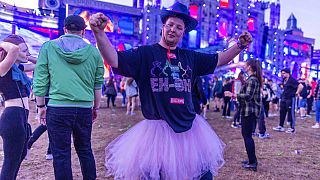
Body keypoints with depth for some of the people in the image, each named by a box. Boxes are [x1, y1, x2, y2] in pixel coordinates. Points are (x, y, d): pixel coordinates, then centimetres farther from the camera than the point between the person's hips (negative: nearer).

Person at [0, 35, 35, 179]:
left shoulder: (17, 68, 15)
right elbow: (14, 49, -28)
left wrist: (27, 57, 13)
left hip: (21, 119, 10)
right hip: (13, 118, -10)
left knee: (20, 155, 21)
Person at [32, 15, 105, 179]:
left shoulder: (48, 47, 2)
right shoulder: (93, 52, 4)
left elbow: (40, 80, 1)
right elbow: (98, 84, 8)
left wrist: (41, 106, 11)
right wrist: (96, 107, 18)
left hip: (57, 108, -2)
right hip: (85, 109, 2)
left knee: (61, 154, 7)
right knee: (85, 150, 17)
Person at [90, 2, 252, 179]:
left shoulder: (190, 57, 10)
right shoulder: (146, 53, -4)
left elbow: (218, 60, 20)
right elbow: (114, 60, -15)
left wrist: (240, 45, 9)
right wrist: (99, 32, -28)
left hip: (190, 127, 5)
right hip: (157, 129, -4)